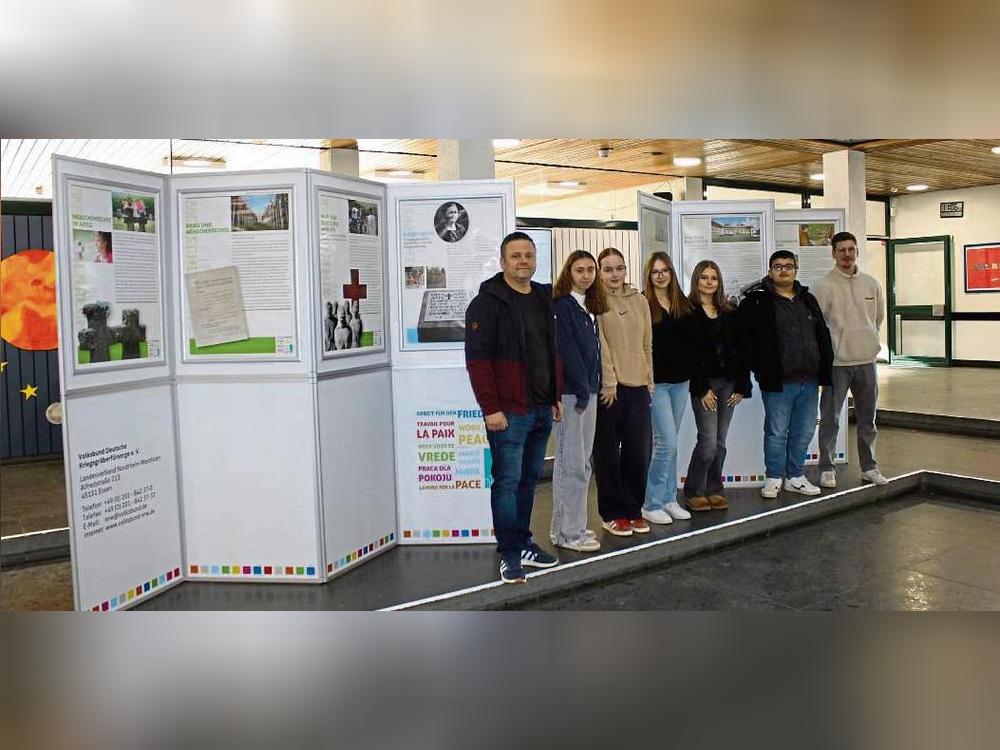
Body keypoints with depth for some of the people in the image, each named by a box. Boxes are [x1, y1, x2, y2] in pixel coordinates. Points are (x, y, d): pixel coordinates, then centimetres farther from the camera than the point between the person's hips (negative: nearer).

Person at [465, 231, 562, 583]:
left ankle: (524, 543, 27)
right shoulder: (488, 302, -9)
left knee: (529, 479, 15)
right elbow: (478, 359, -15)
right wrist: (490, 408, -18)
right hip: (509, 412, -7)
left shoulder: (544, 299, 14)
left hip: (542, 409, 7)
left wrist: (556, 397, 15)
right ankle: (510, 554, 8)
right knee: (507, 481, -2)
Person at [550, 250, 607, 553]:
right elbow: (566, 350, -15)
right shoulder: (562, 305, -9)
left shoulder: (590, 307, 16)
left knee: (582, 462, 11)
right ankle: (568, 533, 1)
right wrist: (582, 391, -15)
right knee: (572, 462, -5)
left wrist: (592, 388, 8)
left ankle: (570, 525, 20)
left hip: (588, 391, 9)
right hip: (570, 392, -9)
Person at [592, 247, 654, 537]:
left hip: (638, 386, 5)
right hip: (609, 387, -4)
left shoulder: (640, 301, 13)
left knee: (639, 452, 6)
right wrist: (609, 383, -13)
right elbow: (599, 345, -9)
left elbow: (647, 345, 14)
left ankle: (634, 510, 21)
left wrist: (649, 382, 10)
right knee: (608, 452, 3)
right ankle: (613, 513, 15)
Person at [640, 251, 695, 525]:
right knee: (666, 442, -8)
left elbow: (690, 340, 13)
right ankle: (651, 504, 4)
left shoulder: (683, 304, 11)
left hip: (680, 381, 6)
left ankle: (669, 499, 22)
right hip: (655, 381, -6)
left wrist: (687, 368, 2)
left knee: (670, 442, 12)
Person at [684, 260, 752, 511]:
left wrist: (742, 386, 3)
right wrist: (702, 389, -12)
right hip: (704, 384, -5)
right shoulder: (688, 312, -4)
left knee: (720, 442, 7)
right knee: (709, 441, -9)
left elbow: (739, 350, 11)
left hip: (728, 383, 5)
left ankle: (714, 490, 18)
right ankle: (694, 492, 6)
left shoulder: (730, 312, 12)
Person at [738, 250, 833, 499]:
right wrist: (761, 371, -13)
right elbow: (747, 339, -9)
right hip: (778, 382, -6)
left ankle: (795, 477, 26)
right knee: (777, 432, 1)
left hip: (809, 380, 6)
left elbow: (823, 335, 18)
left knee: (803, 432, 13)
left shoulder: (808, 300, 15)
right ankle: (773, 479, 15)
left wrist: (825, 368, 10)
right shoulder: (757, 301, -5)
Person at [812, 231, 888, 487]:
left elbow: (879, 317, 19)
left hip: (866, 360, 4)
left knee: (867, 419, 13)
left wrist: (866, 338, 15)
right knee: (830, 418, 1)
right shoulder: (824, 286, -8)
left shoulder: (871, 283, 6)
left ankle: (869, 467, 25)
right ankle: (827, 468, 12)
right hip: (836, 362, -4)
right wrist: (833, 342, -5)